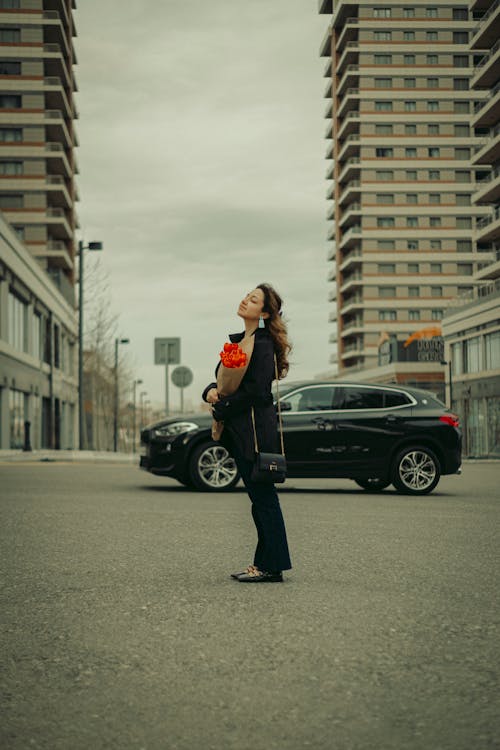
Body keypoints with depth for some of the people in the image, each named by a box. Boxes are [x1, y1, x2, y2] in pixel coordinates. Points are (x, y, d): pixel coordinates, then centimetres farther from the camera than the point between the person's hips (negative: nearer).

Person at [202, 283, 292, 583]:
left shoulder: (263, 344, -12)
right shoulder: (240, 340, 17)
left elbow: (255, 390, -19)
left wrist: (221, 407, -10)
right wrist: (211, 391, -1)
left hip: (256, 430, -10)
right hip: (240, 431, 10)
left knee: (263, 496, -5)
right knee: (259, 497, 13)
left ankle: (271, 566, 0)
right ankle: (264, 563, 19)